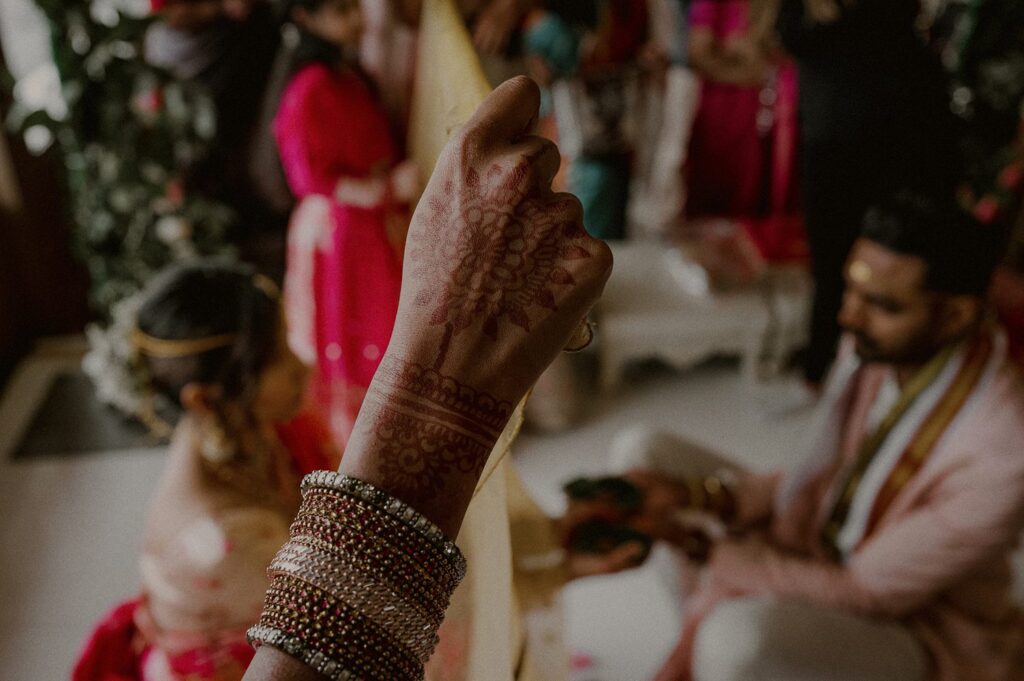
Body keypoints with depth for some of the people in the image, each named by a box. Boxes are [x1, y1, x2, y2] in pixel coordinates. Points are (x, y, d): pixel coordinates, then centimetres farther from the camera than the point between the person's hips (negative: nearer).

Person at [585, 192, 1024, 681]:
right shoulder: (874, 345, -13)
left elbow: (865, 590, -23)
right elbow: (820, 479, 0)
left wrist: (707, 549, -21)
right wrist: (698, 497, -16)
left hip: (918, 632, -6)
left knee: (738, 639, -38)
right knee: (646, 453, -2)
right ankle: (701, 631, 4)